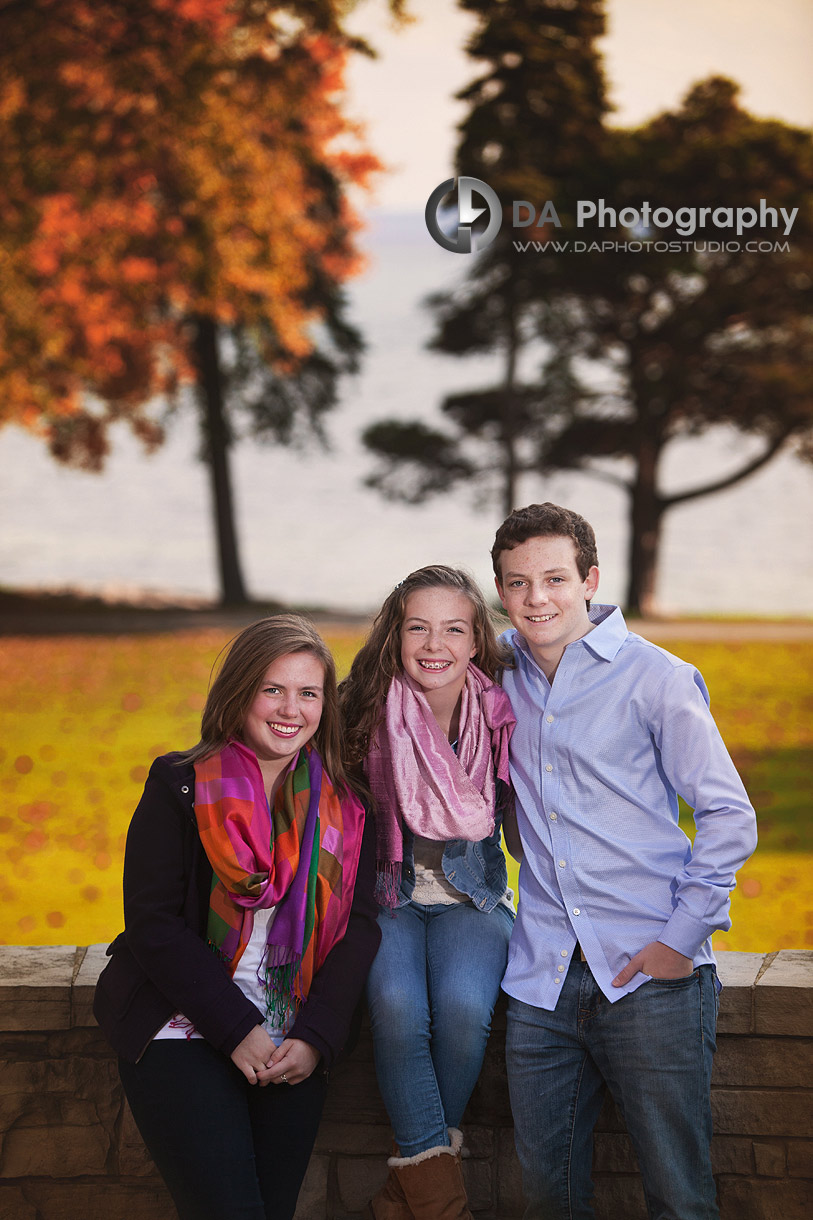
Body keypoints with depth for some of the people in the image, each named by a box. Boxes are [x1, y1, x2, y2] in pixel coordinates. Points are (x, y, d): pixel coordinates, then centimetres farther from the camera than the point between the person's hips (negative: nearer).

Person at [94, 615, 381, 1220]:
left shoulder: (342, 807, 7)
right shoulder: (179, 788, -3)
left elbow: (358, 927, 1)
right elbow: (152, 923, -8)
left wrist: (316, 1038, -12)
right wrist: (237, 1030, -14)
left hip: (292, 1039, 3)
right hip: (183, 1028, -3)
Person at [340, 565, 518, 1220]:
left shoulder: (500, 716, -8)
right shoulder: (367, 712, -10)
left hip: (472, 896, 1)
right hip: (388, 895, 0)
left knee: (463, 1005, -30)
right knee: (396, 1004, -31)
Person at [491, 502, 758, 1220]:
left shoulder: (654, 677, -3)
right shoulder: (501, 672, 10)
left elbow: (730, 817, -4)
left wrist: (682, 937, -10)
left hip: (651, 975, -4)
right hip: (543, 980, 4)